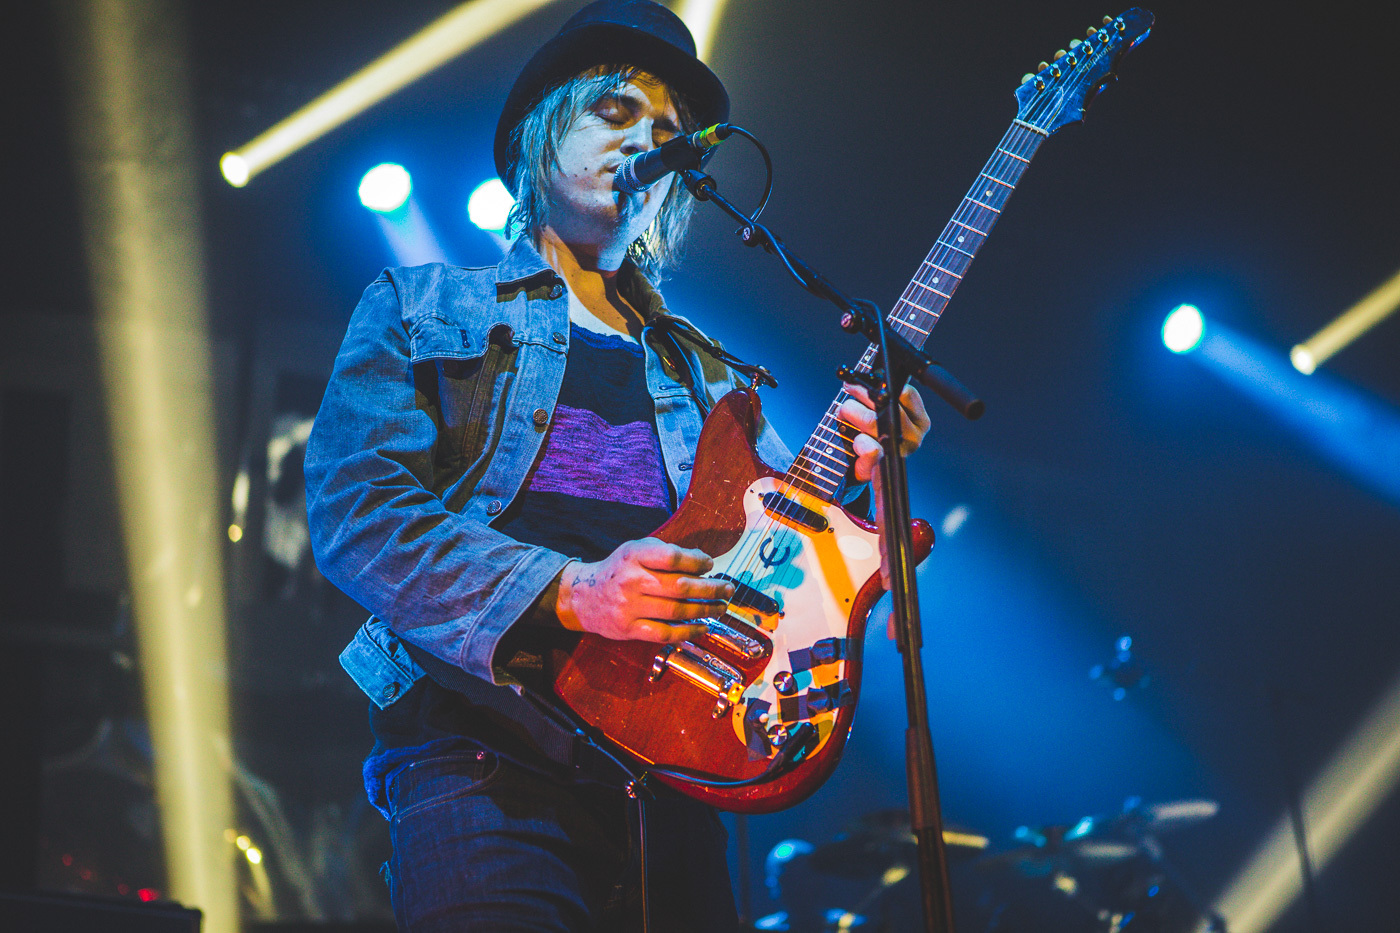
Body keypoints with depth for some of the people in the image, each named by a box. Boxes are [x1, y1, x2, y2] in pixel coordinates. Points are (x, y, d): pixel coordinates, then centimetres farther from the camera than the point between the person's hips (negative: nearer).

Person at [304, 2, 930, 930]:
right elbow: (355, 511, -3)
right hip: (490, 761, -4)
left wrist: (854, 470, -4)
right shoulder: (419, 310, 12)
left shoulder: (700, 372, 24)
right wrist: (568, 591, -16)